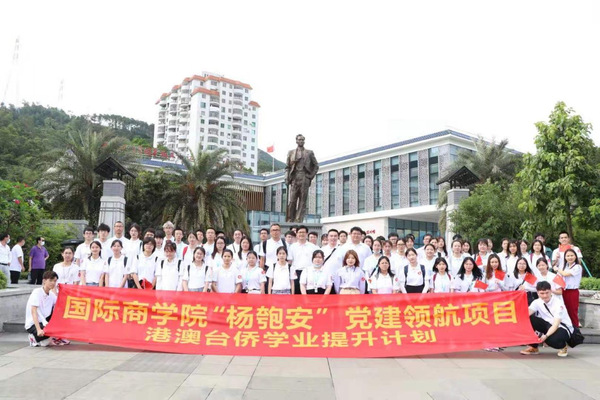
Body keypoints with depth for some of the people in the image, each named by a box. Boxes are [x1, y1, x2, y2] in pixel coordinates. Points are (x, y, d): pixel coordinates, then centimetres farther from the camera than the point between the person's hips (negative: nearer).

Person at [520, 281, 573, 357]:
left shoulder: (558, 303, -22)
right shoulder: (537, 302, -7)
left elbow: (556, 325, -30)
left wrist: (546, 336, -43)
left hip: (563, 328, -5)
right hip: (548, 325, 5)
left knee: (551, 339, -37)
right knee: (529, 320, -19)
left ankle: (563, 347, 2)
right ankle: (533, 347, -4)